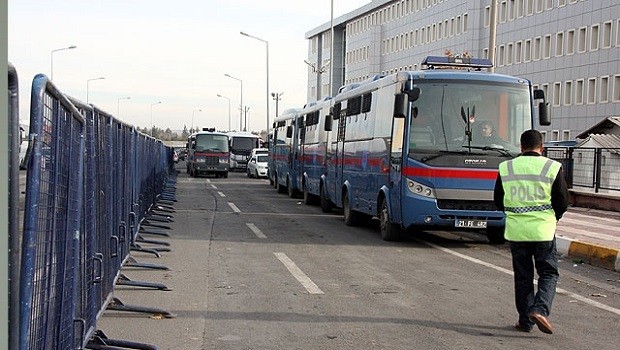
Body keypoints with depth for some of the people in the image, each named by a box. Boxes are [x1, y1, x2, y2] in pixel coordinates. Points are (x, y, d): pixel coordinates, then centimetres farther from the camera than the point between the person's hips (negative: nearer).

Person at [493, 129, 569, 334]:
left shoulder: (506, 168, 2)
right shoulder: (552, 168, -4)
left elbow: (498, 201, 8)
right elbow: (563, 201, -3)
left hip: (515, 230, 2)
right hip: (543, 230, -2)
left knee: (522, 277, 11)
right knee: (548, 273, 8)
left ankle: (525, 321, 13)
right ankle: (540, 309, -12)